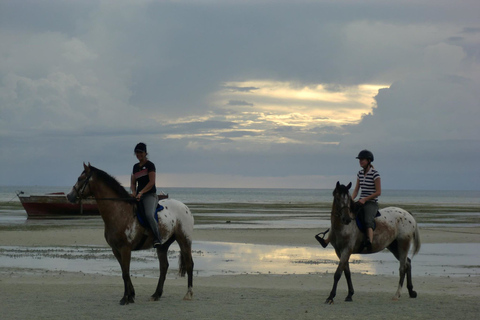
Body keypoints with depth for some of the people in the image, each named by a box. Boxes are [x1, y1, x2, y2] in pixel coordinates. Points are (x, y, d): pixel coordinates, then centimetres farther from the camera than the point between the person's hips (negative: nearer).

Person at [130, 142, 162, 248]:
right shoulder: (136, 167, 18)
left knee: (149, 215, -31)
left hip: (150, 195, -8)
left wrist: (141, 192, -21)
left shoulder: (150, 165, -2)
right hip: (138, 196, 8)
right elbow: (133, 183, 20)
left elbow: (152, 182, -12)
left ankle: (157, 238, -25)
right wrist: (134, 192, -3)